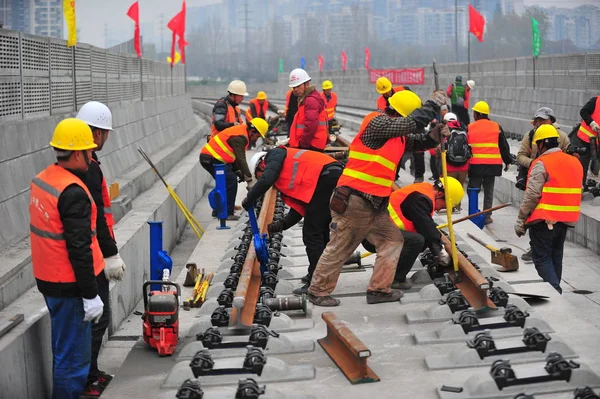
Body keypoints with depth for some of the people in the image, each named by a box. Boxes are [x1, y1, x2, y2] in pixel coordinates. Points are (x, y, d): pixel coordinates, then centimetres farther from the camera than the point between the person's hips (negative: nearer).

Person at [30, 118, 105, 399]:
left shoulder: (43, 179, 6)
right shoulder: (73, 192, -23)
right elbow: (79, 248, -24)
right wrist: (90, 294, -19)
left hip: (48, 279, 10)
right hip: (69, 286, -10)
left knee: (64, 350, 22)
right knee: (73, 357, 0)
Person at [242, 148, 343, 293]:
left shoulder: (274, 155, 9)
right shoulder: (289, 176, 31)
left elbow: (266, 180, -10)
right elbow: (300, 207, 23)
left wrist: (249, 200, 3)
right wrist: (282, 224, 14)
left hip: (327, 178, -10)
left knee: (311, 233, -2)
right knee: (321, 231, 23)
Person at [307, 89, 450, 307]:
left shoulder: (397, 134, 13)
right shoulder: (377, 123, -16)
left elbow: (416, 142, 19)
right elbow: (413, 122, -24)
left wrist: (434, 136, -1)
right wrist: (433, 104, -12)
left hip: (374, 204, 10)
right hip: (354, 201, -10)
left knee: (392, 239, 11)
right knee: (339, 249, 2)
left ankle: (379, 289, 15)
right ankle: (318, 291, 17)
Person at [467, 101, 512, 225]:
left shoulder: (470, 128, 1)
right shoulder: (497, 127, 5)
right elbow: (504, 146, 9)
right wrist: (507, 161, 19)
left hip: (475, 165, -1)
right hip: (492, 164, 1)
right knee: (488, 191, 8)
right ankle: (487, 216, 6)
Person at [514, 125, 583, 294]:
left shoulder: (541, 164, -14)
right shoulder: (575, 162, 10)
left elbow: (531, 195, -17)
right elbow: (576, 193, 16)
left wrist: (520, 221, -10)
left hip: (543, 221, -7)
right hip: (565, 220, 7)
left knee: (542, 259, -1)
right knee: (555, 258, 17)